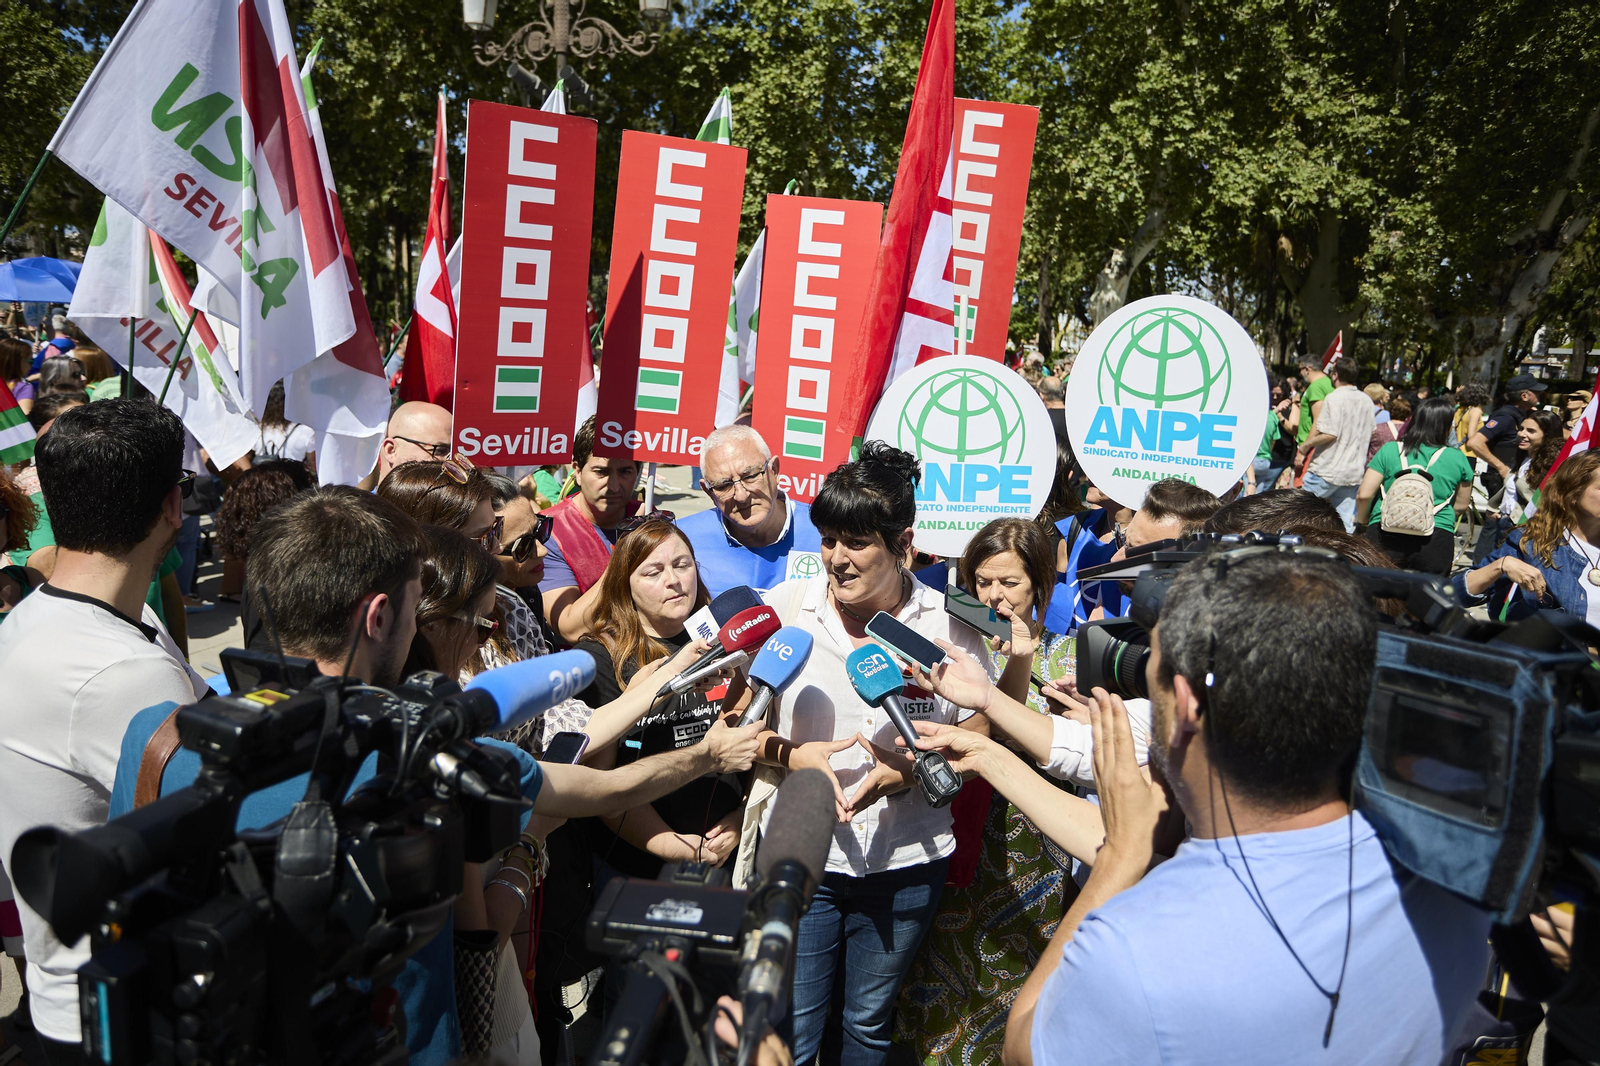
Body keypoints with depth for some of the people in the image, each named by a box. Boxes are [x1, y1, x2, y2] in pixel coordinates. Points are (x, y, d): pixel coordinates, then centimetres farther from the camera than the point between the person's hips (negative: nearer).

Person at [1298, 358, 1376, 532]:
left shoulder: (1334, 397, -12)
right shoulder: (1367, 401, 11)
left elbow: (1329, 434, -19)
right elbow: (1369, 434, 19)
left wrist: (1304, 446, -9)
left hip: (1327, 470, -7)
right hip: (1354, 473, 7)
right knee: (1347, 523, 7)